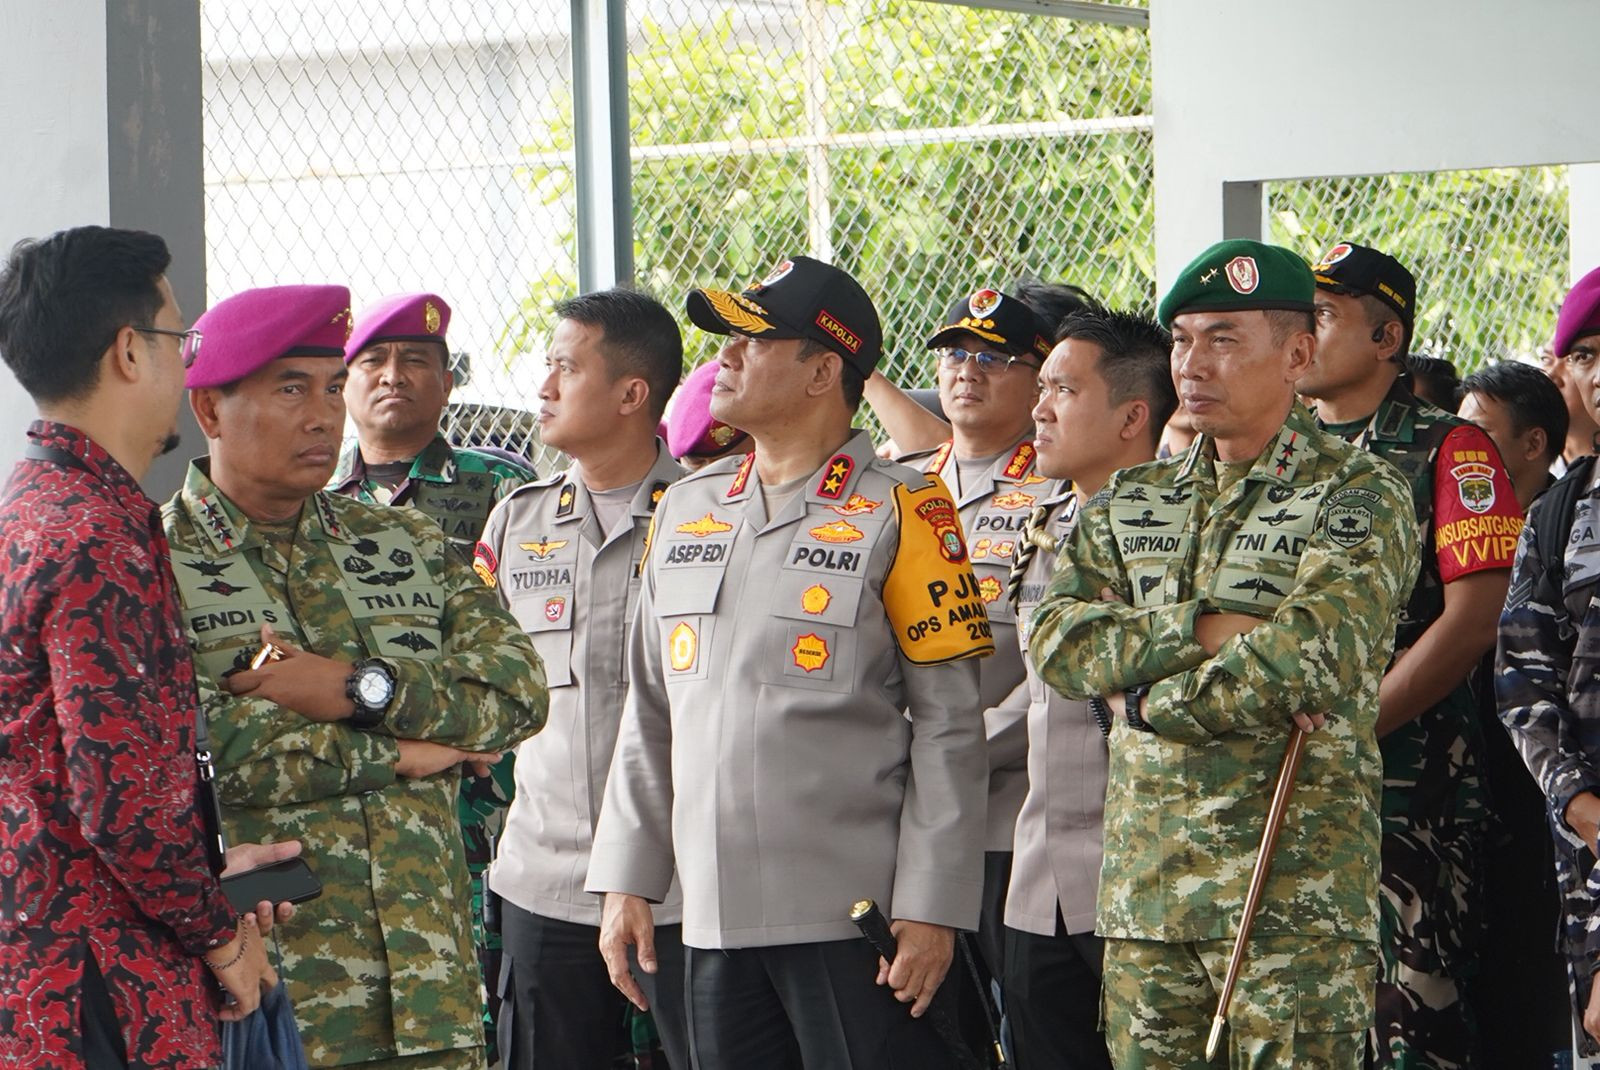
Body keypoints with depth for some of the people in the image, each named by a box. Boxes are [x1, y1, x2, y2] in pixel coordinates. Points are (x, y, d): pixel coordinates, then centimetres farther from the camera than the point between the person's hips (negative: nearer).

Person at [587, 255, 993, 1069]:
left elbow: (948, 724, -6)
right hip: (712, 917, 6)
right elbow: (650, 712, 18)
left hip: (851, 914, -5)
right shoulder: (686, 508, 14)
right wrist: (627, 879, 12)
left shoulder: (900, 513, -3)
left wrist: (931, 907, -11)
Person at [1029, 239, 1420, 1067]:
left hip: (1293, 883, -5)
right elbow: (1057, 640, 2)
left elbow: (1311, 656, -18)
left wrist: (1150, 702, -7)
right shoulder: (1128, 501, 16)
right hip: (1143, 879, 5)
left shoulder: (1359, 496, -3)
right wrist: (1199, 630, -12)